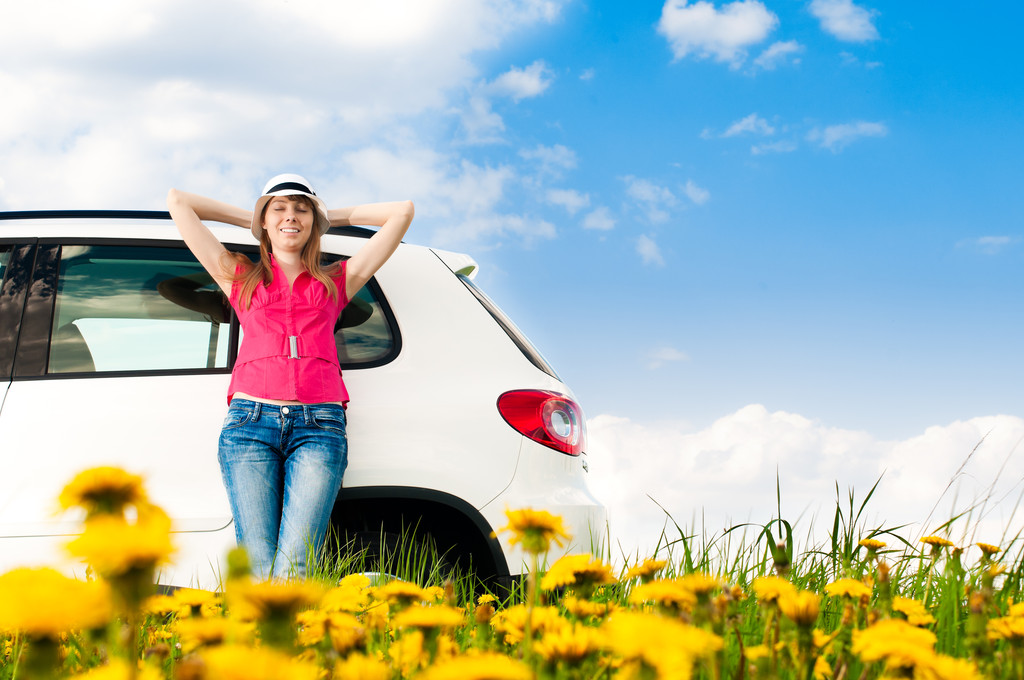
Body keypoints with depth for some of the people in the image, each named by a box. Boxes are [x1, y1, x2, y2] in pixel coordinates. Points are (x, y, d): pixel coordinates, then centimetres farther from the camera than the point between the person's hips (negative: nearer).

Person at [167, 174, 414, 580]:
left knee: (293, 569, -17)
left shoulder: (336, 281, 24)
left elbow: (402, 211, 24)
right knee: (258, 569, -15)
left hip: (318, 426, 0)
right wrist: (248, 219, 31)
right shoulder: (241, 278, 23)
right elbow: (177, 201, 23)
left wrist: (330, 217, 31)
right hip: (251, 421, 0)